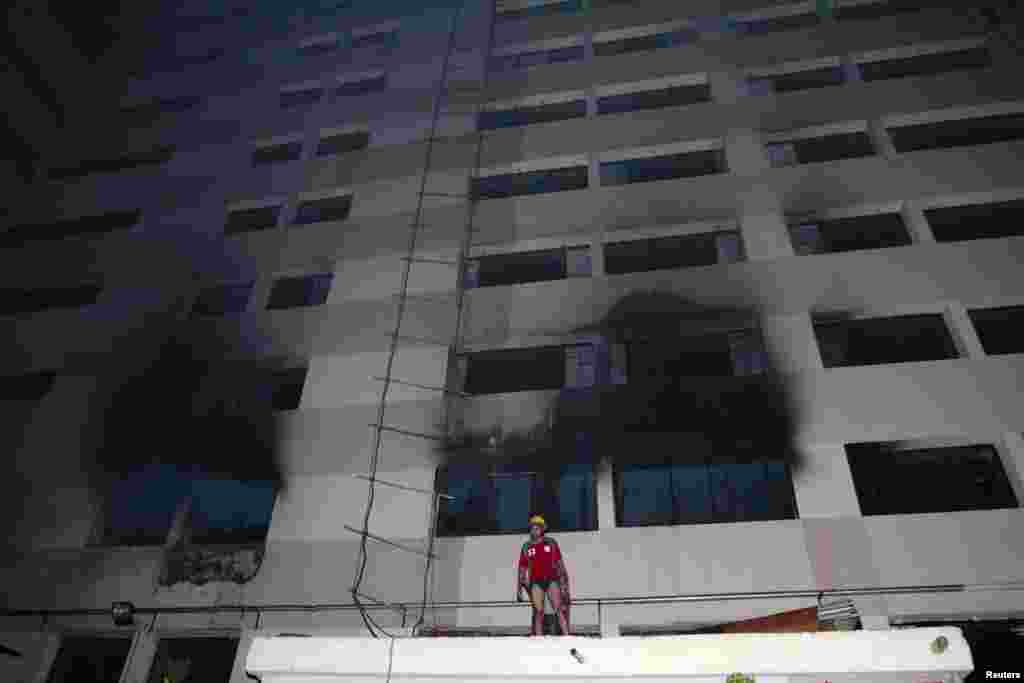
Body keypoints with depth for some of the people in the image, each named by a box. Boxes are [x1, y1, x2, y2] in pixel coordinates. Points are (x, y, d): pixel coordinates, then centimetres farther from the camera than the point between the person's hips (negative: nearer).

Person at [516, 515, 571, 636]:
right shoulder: (526, 547, 7)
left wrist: (563, 582, 1)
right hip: (536, 582, 1)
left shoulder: (551, 543, 5)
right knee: (538, 611, 1)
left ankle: (566, 635, -11)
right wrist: (519, 589, 7)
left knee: (559, 609, -9)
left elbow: (560, 563, 7)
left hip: (551, 579, -1)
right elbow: (522, 568, 10)